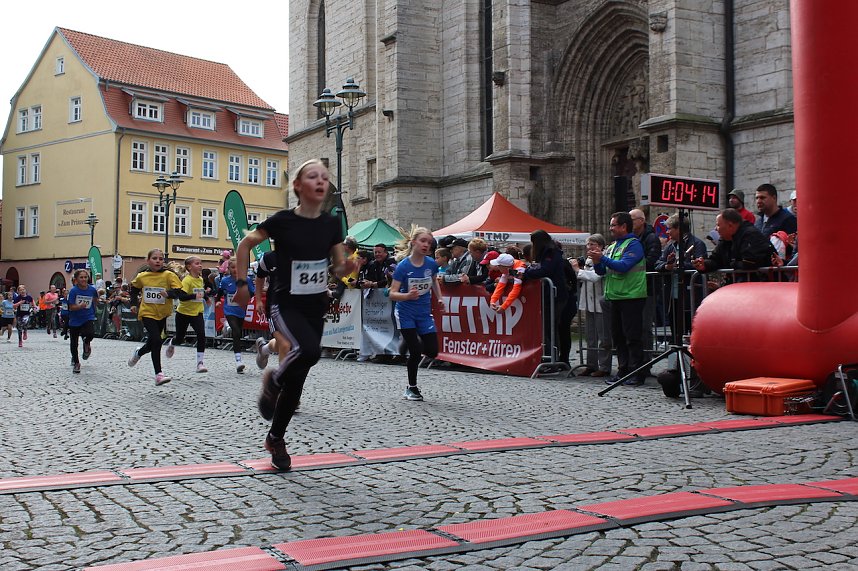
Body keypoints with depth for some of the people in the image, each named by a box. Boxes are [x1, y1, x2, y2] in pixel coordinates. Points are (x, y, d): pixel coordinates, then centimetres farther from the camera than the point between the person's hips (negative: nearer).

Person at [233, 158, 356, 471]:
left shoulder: (332, 224, 0)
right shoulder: (283, 220, -12)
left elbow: (339, 267, 8)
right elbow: (245, 245, 1)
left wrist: (346, 267, -14)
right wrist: (242, 284, -2)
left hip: (316, 307, 4)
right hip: (286, 305, -4)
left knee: (297, 379, 8)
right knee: (309, 350, -34)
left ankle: (276, 438, 27)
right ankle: (274, 380, -2)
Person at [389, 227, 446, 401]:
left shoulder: (431, 264, -5)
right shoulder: (403, 266, -17)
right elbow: (392, 294, -18)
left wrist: (439, 298, 9)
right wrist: (407, 296, -36)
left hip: (424, 313, 4)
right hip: (405, 313, -4)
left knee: (432, 352, -4)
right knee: (415, 350, -8)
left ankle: (413, 358, 30)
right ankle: (412, 388, 13)